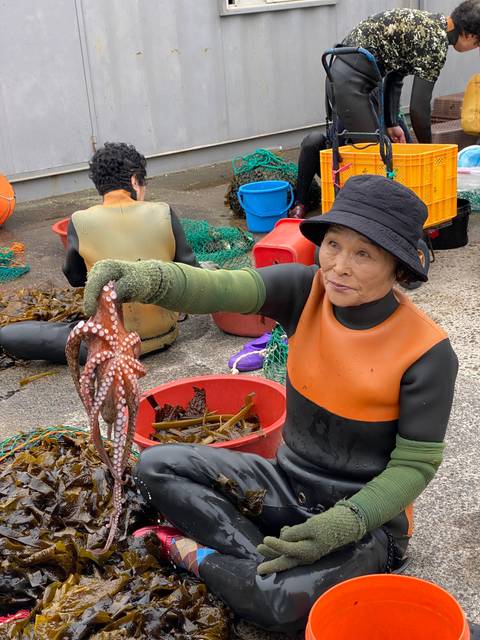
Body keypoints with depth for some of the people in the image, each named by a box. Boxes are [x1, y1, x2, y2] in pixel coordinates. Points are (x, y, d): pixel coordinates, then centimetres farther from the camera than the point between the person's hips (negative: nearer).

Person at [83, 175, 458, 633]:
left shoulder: (427, 352, -21)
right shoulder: (307, 291, -11)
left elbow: (415, 465, -13)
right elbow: (225, 289, -30)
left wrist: (344, 522, -27)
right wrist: (149, 279, -50)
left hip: (366, 514, -5)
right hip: (289, 484, 5)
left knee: (285, 602, -33)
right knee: (156, 467, -5)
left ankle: (197, 555, -3)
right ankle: (268, 558, -10)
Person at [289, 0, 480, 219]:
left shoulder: (430, 23, 14)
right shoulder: (436, 43, -14)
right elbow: (418, 107, -15)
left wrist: (392, 124, 10)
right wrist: (428, 151, -1)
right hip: (352, 81, -10)